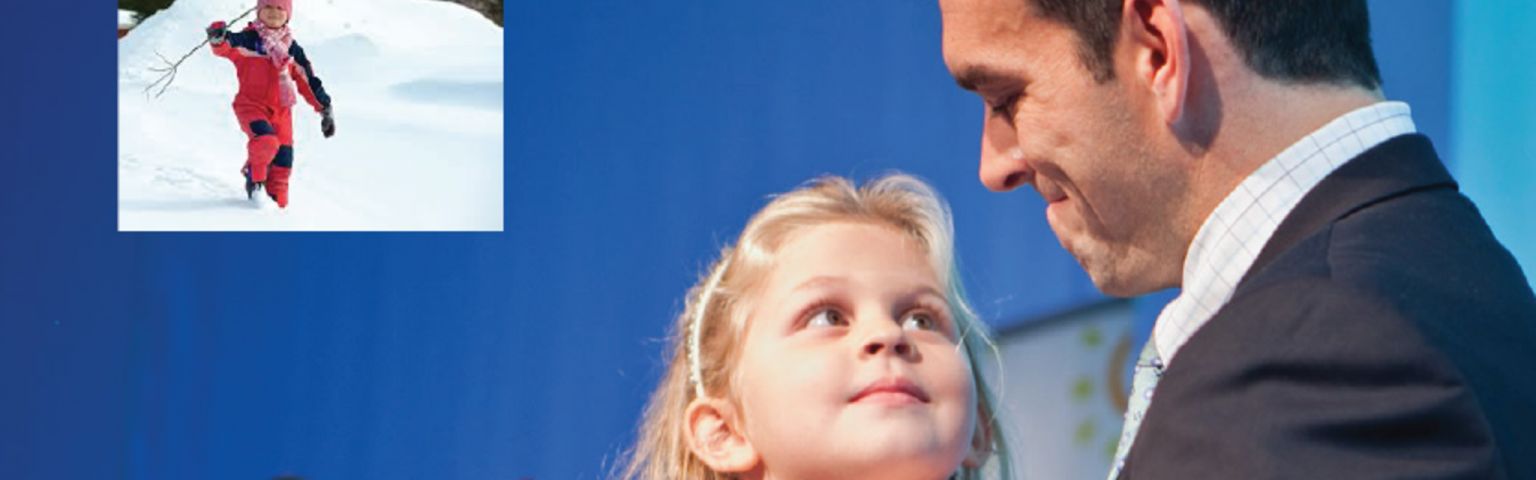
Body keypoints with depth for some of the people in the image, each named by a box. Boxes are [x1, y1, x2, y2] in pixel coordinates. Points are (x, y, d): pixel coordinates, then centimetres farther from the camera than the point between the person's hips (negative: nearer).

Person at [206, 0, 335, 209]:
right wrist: (218, 39, -48)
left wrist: (324, 109, 12)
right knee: (266, 141, -30)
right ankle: (255, 179, -4)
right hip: (251, 105, -5)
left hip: (281, 111, 5)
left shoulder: (292, 49, 12)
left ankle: (277, 201, 18)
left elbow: (308, 81, 16)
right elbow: (227, 47, -23)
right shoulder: (248, 39, -3)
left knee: (283, 162, 1)